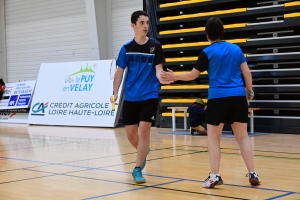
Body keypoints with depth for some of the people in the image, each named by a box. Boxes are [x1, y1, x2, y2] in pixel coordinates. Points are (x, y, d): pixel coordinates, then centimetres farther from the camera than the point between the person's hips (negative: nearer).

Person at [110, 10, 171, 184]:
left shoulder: (155, 46, -3)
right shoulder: (126, 48, 3)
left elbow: (158, 69, -8)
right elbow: (120, 72, 7)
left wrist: (161, 78, -30)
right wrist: (115, 93, -2)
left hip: (149, 96, -3)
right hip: (130, 97, 3)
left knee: (144, 131, -11)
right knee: (131, 133, 6)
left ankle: (138, 169, 1)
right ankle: (144, 152, 38)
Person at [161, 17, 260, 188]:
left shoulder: (208, 52, -1)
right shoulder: (236, 49, 8)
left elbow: (192, 75, 6)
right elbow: (247, 73, 8)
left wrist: (174, 76, 21)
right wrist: (250, 91, 22)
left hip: (218, 97, -3)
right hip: (238, 97, 3)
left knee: (213, 137, 7)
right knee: (243, 136, 10)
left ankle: (215, 176, 3)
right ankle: (253, 174, 7)